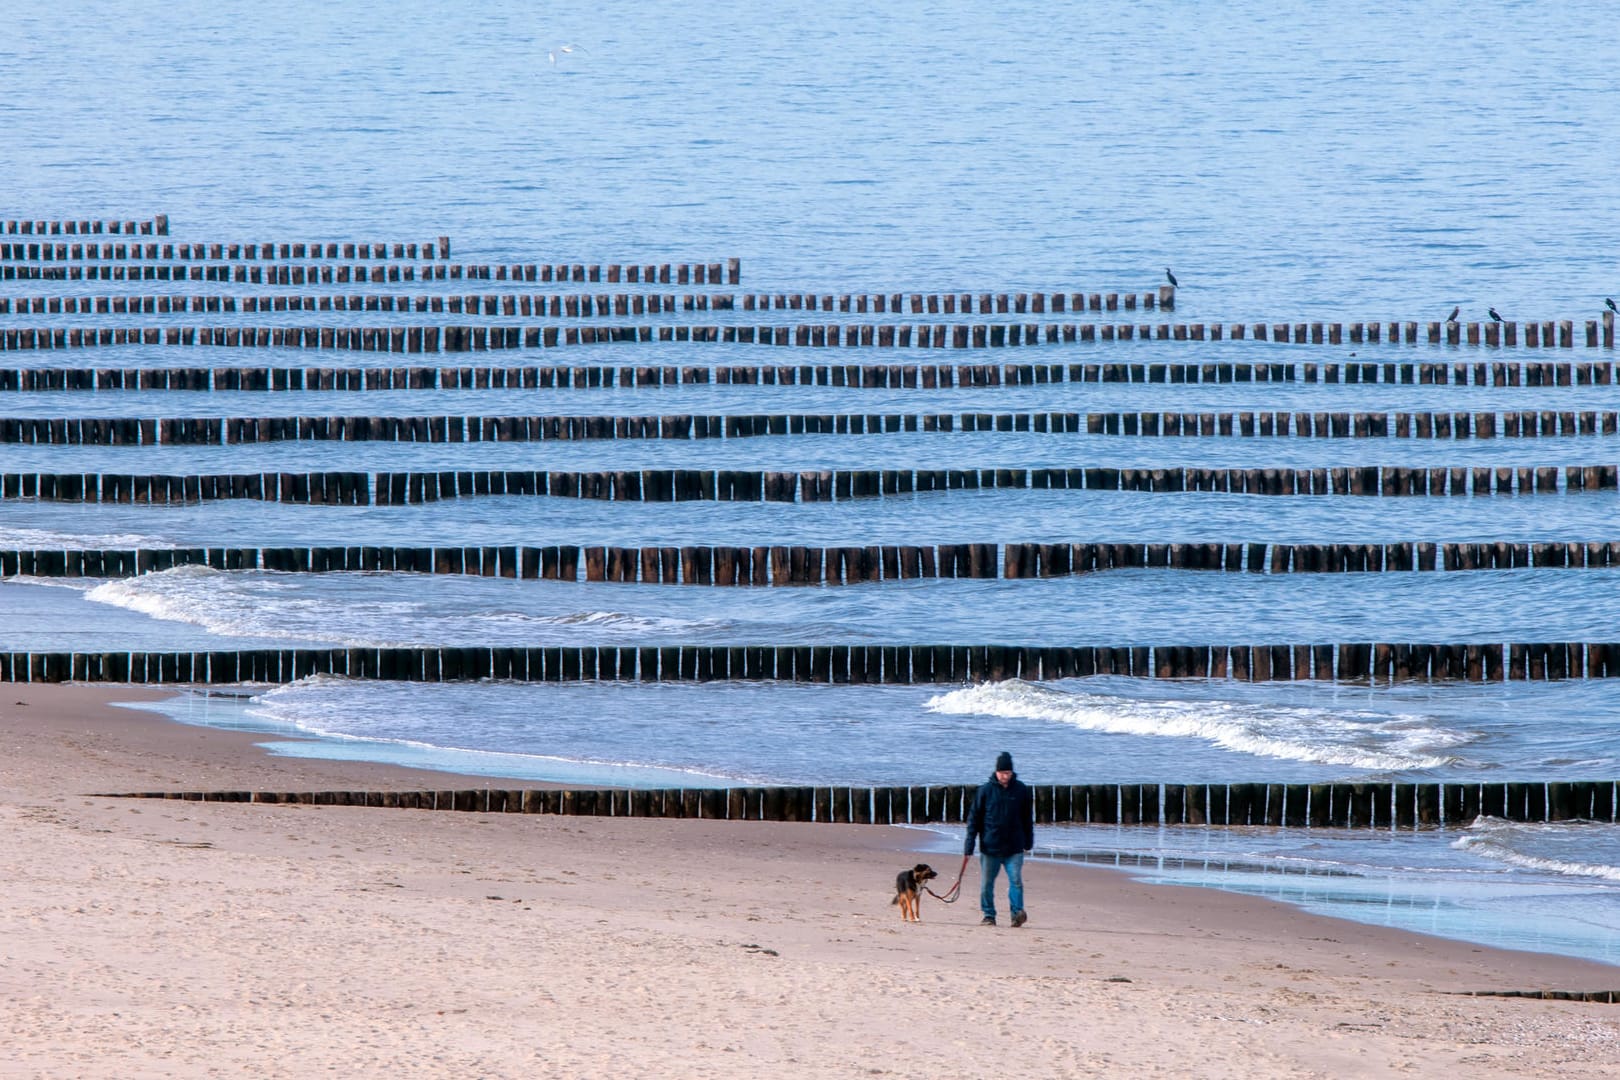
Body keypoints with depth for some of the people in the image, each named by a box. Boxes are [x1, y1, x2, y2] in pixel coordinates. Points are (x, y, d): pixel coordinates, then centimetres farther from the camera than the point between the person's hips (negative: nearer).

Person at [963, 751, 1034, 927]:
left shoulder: (1021, 790, 2)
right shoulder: (985, 790, -2)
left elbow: (1027, 818, 13)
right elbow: (974, 818, 1)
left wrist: (1028, 842, 17)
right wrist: (969, 845, -4)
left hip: (1014, 848, 0)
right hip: (990, 846, 0)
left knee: (1016, 880, -12)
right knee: (986, 884, 4)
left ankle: (1017, 912, -14)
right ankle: (989, 916, 14)